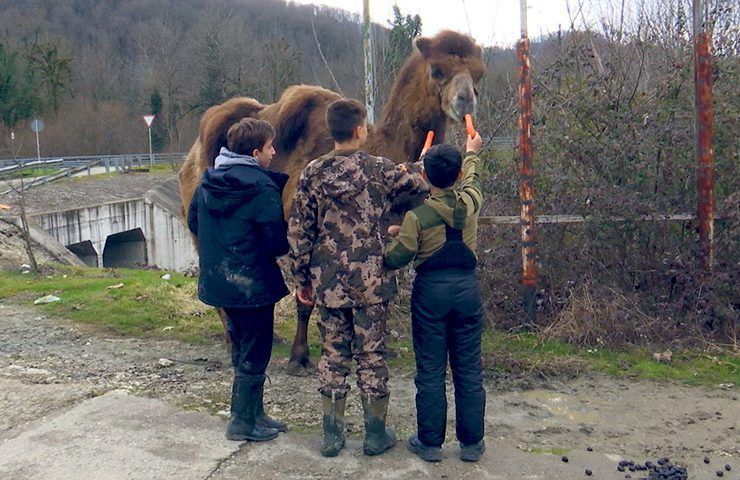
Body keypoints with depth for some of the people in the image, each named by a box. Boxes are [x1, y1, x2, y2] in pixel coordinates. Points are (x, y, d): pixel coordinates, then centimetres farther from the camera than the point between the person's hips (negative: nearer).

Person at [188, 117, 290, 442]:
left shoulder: (208, 181, 4)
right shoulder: (262, 188, -19)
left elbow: (194, 222, 13)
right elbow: (277, 241, -18)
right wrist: (291, 241, 3)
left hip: (218, 280, 8)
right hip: (253, 284, -8)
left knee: (242, 351, 20)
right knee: (254, 355, 7)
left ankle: (254, 414, 31)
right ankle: (243, 423, 17)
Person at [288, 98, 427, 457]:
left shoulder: (312, 173, -1)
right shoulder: (379, 170, -7)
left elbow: (298, 232, 0)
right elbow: (423, 183, 8)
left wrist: (302, 279, 9)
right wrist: (421, 163, 31)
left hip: (328, 283, 2)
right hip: (371, 283, -2)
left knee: (332, 356, 12)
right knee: (371, 356, 8)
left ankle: (332, 434, 20)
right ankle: (376, 434, 20)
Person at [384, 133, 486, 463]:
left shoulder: (417, 214, -12)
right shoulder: (470, 202, -2)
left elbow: (394, 259, -10)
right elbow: (472, 177, 22)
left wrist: (392, 234, 10)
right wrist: (472, 151, 41)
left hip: (430, 291, -3)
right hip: (467, 288, 3)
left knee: (430, 370, 6)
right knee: (468, 368, 10)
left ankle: (430, 442, 15)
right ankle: (471, 442, 19)